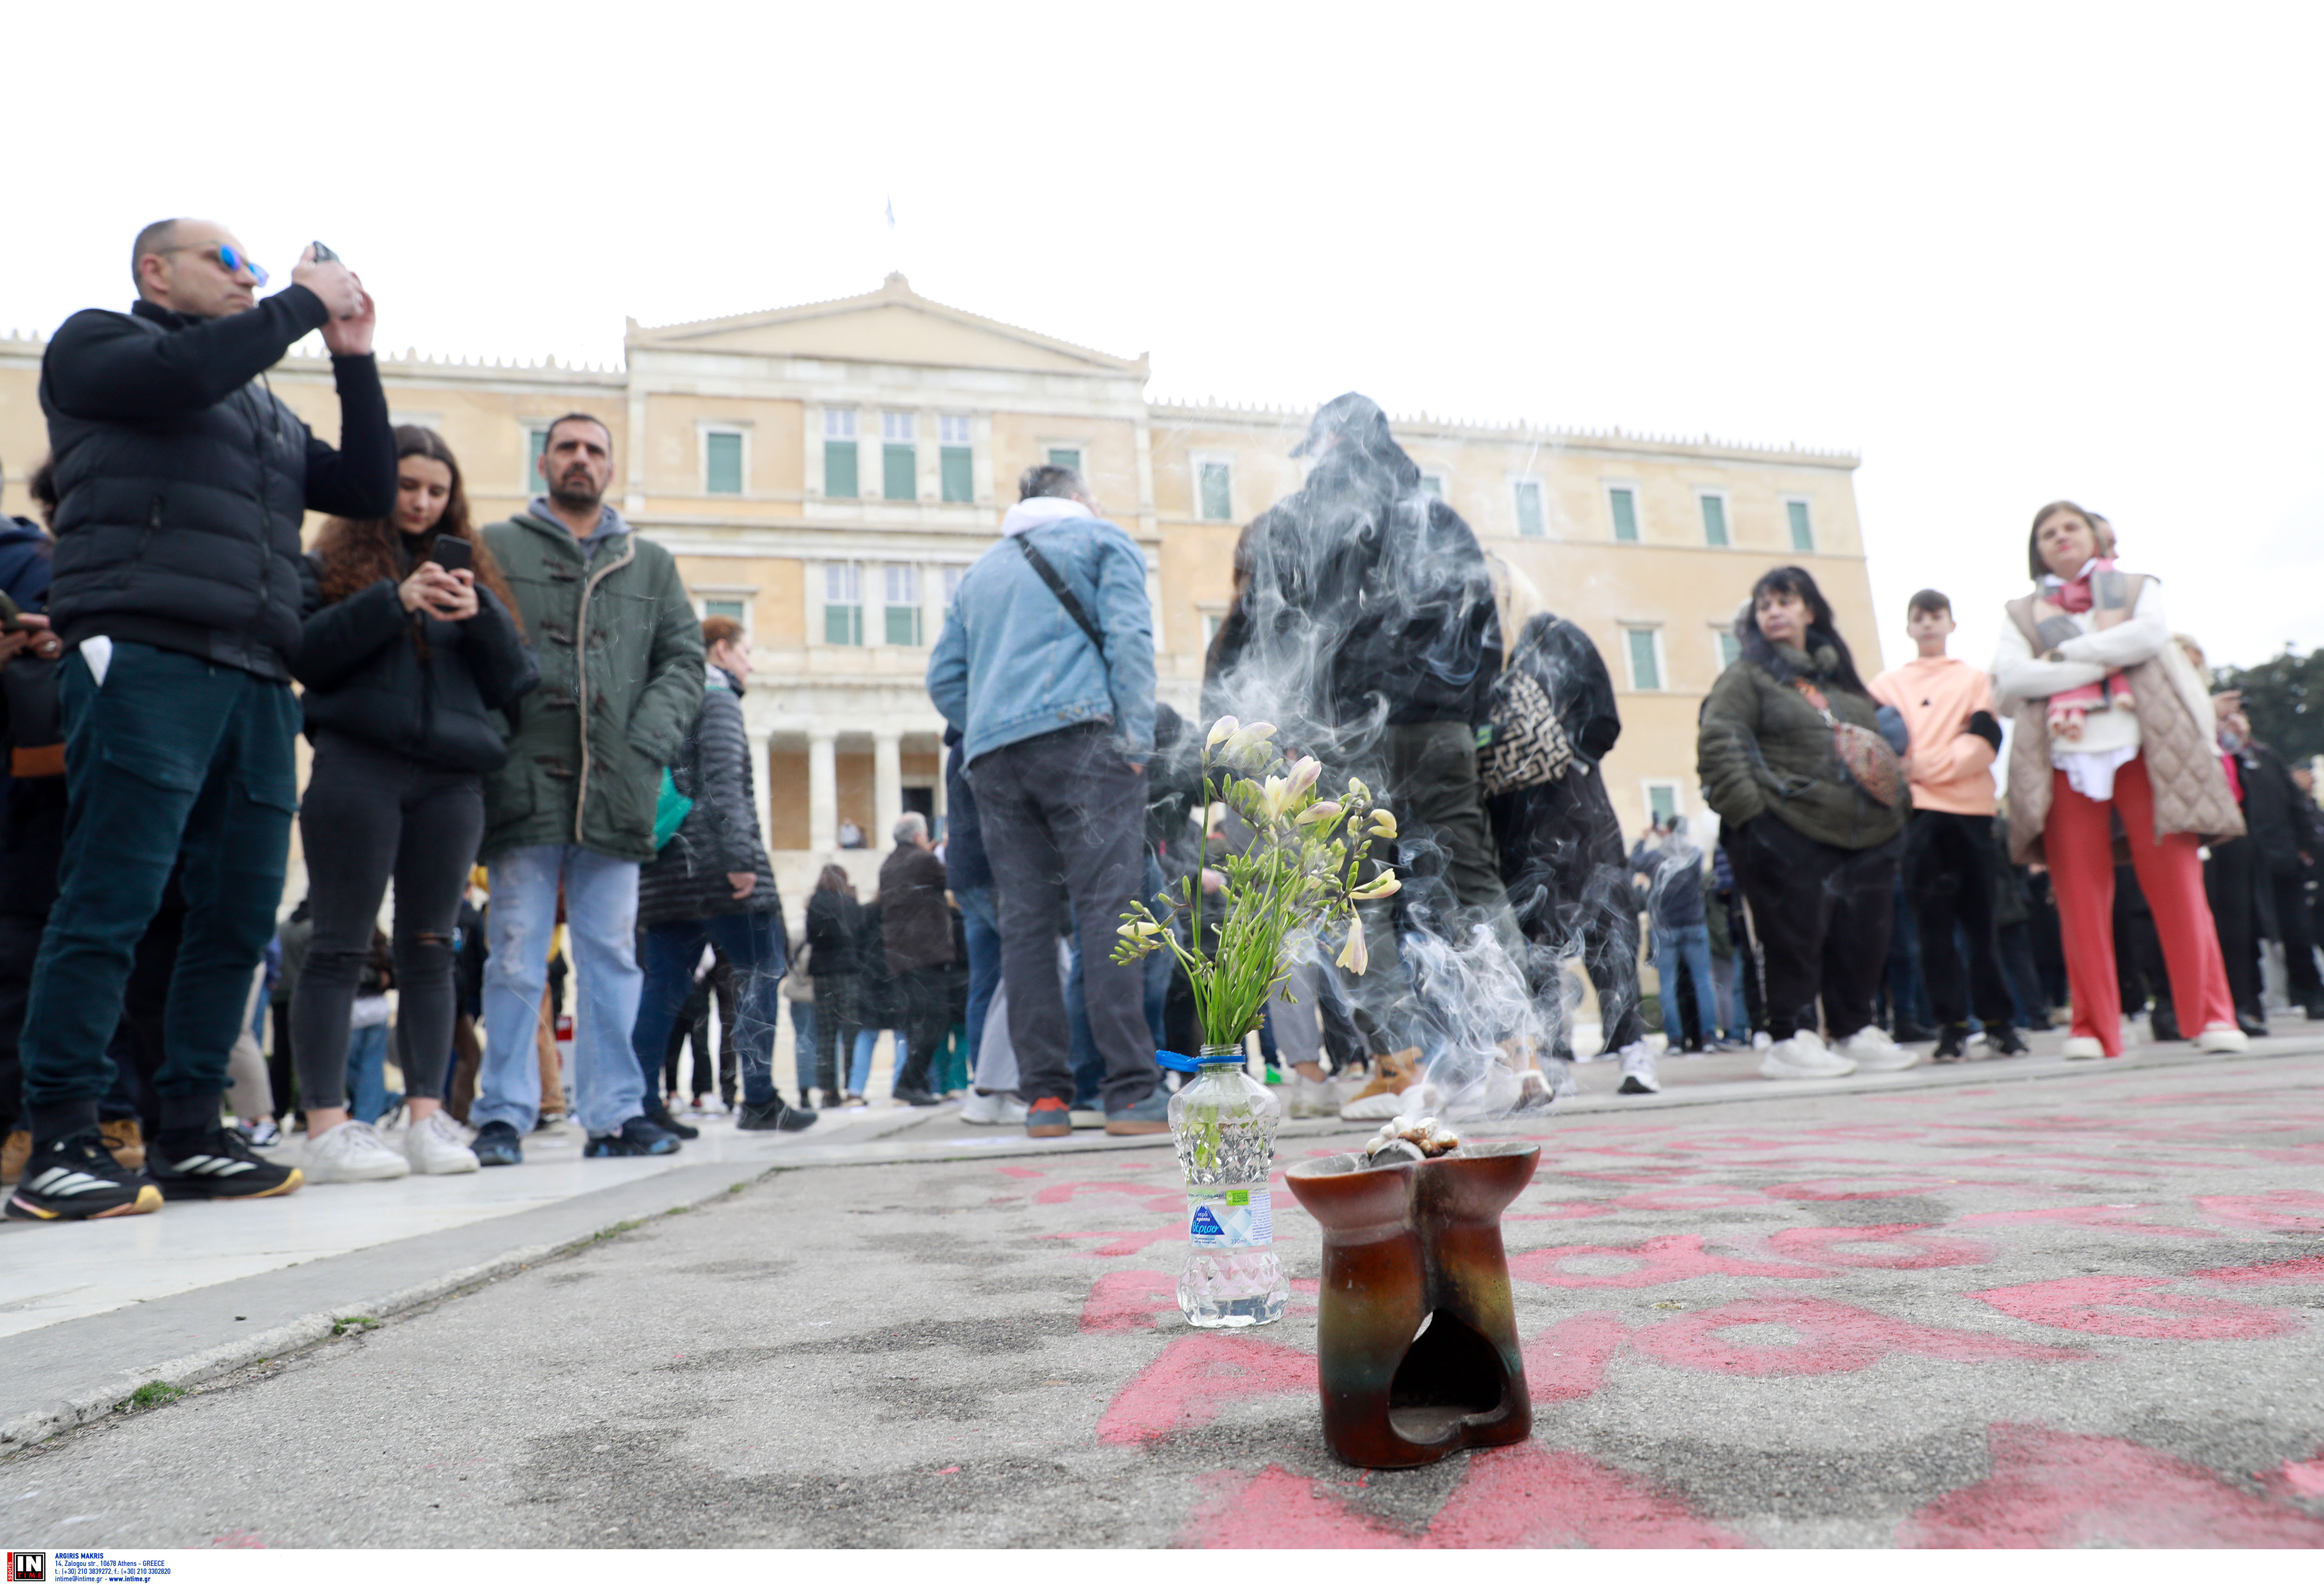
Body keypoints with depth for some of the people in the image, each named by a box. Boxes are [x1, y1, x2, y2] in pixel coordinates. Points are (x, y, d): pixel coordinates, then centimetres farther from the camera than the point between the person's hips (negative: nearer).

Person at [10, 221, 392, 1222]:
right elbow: (179, 373, -9)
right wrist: (304, 303, 1)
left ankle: (189, 1136, 7)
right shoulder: (96, 343, 13)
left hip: (257, 679, 6)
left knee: (240, 914, 1)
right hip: (146, 659, -6)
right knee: (111, 903, -10)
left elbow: (370, 491, 20)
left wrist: (353, 358, 16)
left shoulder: (267, 410, 30)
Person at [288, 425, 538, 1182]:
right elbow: (305, 657, -4)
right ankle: (326, 1124, -1)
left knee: (429, 949, 4)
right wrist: (393, 602, -13)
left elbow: (510, 684, 11)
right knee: (341, 948, -3)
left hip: (451, 778, 3)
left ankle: (428, 1116, 7)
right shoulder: (335, 562, 11)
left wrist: (482, 616, -6)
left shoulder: (470, 568, 19)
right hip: (357, 768, -3)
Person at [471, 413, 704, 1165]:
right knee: (516, 959, -2)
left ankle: (615, 1114, 11)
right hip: (525, 784, -2)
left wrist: (648, 742, -2)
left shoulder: (651, 564, 19)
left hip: (615, 791, 2)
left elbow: (684, 658, 12)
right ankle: (503, 1116, 7)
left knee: (612, 959, 5)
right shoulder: (496, 548, 12)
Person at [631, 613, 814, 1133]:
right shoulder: (716, 696, -3)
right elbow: (724, 780, -16)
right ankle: (759, 1101, -4)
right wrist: (741, 856, -21)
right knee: (760, 972, -3)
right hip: (713, 864, -9)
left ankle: (643, 1104, 4)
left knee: (665, 984, 7)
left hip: (666, 870, 9)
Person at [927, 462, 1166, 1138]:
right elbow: (1128, 638, -3)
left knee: (1025, 923, 3)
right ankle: (1133, 1093, -14)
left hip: (993, 757, 5)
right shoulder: (1104, 540, 14)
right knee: (1107, 910, -10)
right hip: (1080, 738, -5)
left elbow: (944, 677, 21)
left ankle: (1044, 1096, 2)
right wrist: (1137, 739, -7)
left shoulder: (982, 569, 29)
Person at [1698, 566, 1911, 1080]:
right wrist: (1749, 811, -17)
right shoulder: (1746, 676, 1)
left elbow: (1879, 743, 29)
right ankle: (1791, 1039, 4)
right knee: (1794, 937, -6)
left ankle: (1856, 1032, 21)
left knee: (1864, 936, 7)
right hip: (1787, 833, -6)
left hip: (1864, 834, 6)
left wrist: (1895, 802, 15)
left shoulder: (1841, 677, 21)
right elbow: (1717, 745, -10)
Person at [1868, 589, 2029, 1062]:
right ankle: (1951, 1025, 2)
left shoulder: (1975, 680, 13)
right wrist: (1906, 774, -13)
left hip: (1970, 808, 0)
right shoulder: (1888, 685, 15)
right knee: (1933, 922, -2)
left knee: (1980, 918, 3)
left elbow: (1986, 742, 0)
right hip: (1917, 811, 0)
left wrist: (1930, 765, -12)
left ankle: (1998, 1021, 12)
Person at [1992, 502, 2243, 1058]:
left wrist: (2063, 654, -5)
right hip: (2066, 763, 1)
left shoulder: (2138, 589, 18)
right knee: (2079, 897, -4)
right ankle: (2093, 1027, 0)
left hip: (2143, 754, 0)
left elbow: (2150, 635, -6)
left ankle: (2211, 1016, -1)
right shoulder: (2023, 613, 17)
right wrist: (2102, 665, -7)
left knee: (2176, 884, -7)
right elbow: (2008, 678, -3)